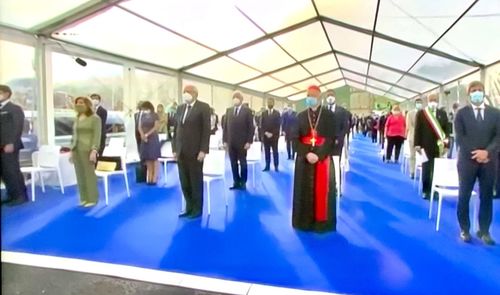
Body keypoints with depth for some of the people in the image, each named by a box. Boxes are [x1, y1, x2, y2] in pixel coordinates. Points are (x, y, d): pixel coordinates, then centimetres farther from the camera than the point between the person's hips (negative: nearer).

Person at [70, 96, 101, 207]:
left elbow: (97, 136, -11)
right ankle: (84, 198, 15)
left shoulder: (95, 118, -4)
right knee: (80, 175, 7)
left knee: (89, 174, -5)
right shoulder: (77, 119, 16)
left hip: (87, 150, -6)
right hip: (76, 150, 7)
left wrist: (94, 151, -20)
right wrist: (71, 150, 14)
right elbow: (74, 136, 19)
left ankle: (92, 199, 3)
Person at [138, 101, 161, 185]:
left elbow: (156, 127, -9)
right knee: (147, 160, 3)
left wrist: (147, 134, -14)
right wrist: (142, 135, -13)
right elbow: (139, 127, 6)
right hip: (144, 140, 4)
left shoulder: (155, 115, 0)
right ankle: (149, 178, 5)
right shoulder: (142, 116, 12)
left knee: (154, 159, -3)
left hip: (153, 139, -4)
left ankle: (154, 179, -2)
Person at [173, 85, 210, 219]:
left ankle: (197, 209, 16)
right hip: (181, 151, 6)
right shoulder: (180, 108, 14)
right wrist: (174, 148, 8)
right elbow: (176, 129, 14)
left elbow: (206, 129, -9)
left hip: (195, 151, -5)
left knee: (196, 181, 4)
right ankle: (189, 208, 20)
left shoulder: (203, 107, -4)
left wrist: (203, 150, -15)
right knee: (185, 183, 8)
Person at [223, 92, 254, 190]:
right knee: (233, 163, 7)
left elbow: (251, 127, -5)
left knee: (242, 163, 7)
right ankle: (236, 182, 16)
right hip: (231, 142, 3)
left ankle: (243, 182, 17)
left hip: (242, 142, -3)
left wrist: (249, 141, -11)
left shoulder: (247, 111, -1)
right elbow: (225, 126, 9)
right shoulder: (228, 110, 10)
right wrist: (224, 140, 2)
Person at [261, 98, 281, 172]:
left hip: (274, 136, -2)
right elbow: (262, 125, 5)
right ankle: (267, 166, 10)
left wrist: (272, 134, -12)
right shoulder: (263, 113, 9)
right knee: (267, 152, 5)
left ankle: (276, 166, 7)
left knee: (275, 151, 1)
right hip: (265, 136, 2)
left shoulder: (277, 113, 3)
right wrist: (266, 133, -9)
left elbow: (278, 125, -4)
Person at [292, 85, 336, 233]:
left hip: (323, 158, -2)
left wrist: (318, 155, -16)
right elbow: (296, 138, 3)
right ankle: (305, 222, 16)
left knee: (322, 191, 2)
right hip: (304, 159, 2)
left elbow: (331, 139, -4)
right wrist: (306, 154, -13)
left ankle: (322, 222, 13)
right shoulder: (301, 116, 8)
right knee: (305, 190, 5)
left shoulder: (329, 115, 2)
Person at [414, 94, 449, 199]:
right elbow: (417, 130, -1)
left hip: (438, 146, 2)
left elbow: (446, 129, 7)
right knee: (426, 169, 6)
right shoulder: (421, 113, 3)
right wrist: (417, 145, -8)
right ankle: (426, 190, 15)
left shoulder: (443, 113, 9)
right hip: (426, 146, -1)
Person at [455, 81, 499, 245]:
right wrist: (475, 153, -16)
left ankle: (484, 231, 18)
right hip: (468, 160, -2)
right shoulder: (461, 113, 2)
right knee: (464, 196, 3)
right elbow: (460, 137, -6)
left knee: (487, 197, 7)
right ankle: (464, 229, 15)